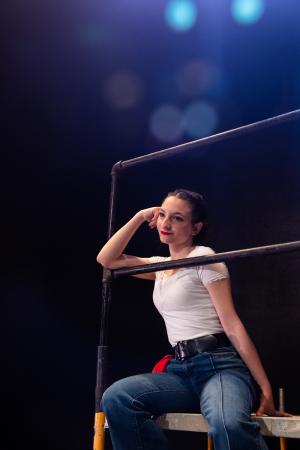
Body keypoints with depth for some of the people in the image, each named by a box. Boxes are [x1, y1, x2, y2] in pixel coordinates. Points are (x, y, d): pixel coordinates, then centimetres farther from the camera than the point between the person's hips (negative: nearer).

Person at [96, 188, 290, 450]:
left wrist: (265, 388, -11)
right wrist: (140, 217, 14)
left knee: (229, 425, -41)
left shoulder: (204, 258, -1)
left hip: (220, 365, -6)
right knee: (116, 398, -25)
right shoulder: (161, 265, 20)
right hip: (182, 371, 6)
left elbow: (233, 326, -6)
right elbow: (106, 260, 19)